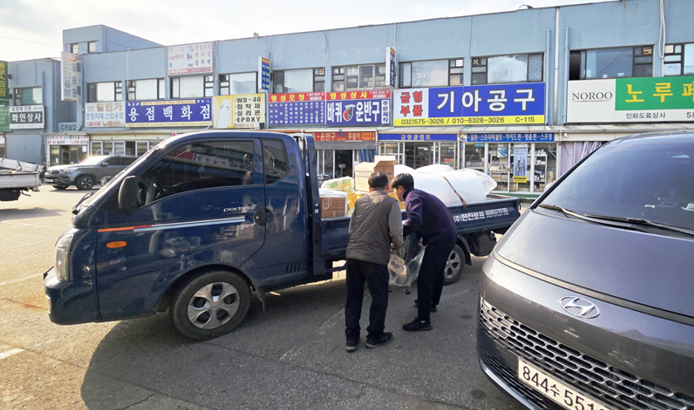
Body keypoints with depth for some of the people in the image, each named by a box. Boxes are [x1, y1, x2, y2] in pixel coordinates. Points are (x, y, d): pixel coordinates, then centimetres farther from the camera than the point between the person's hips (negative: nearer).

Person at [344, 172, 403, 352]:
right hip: (375, 257, -4)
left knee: (353, 298, 16)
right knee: (379, 298, 13)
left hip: (353, 254, 5)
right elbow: (396, 233, -7)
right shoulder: (391, 203, 0)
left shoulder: (360, 201, 14)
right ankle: (375, 337, 25)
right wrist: (397, 245, 13)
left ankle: (351, 338, 22)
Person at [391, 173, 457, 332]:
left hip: (439, 239, -11)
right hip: (449, 235, 11)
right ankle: (432, 303, 47)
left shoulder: (413, 197, -15)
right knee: (437, 272, 27)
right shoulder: (420, 194, 18)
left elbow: (415, 220, -33)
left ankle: (423, 320, -3)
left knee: (425, 279, -7)